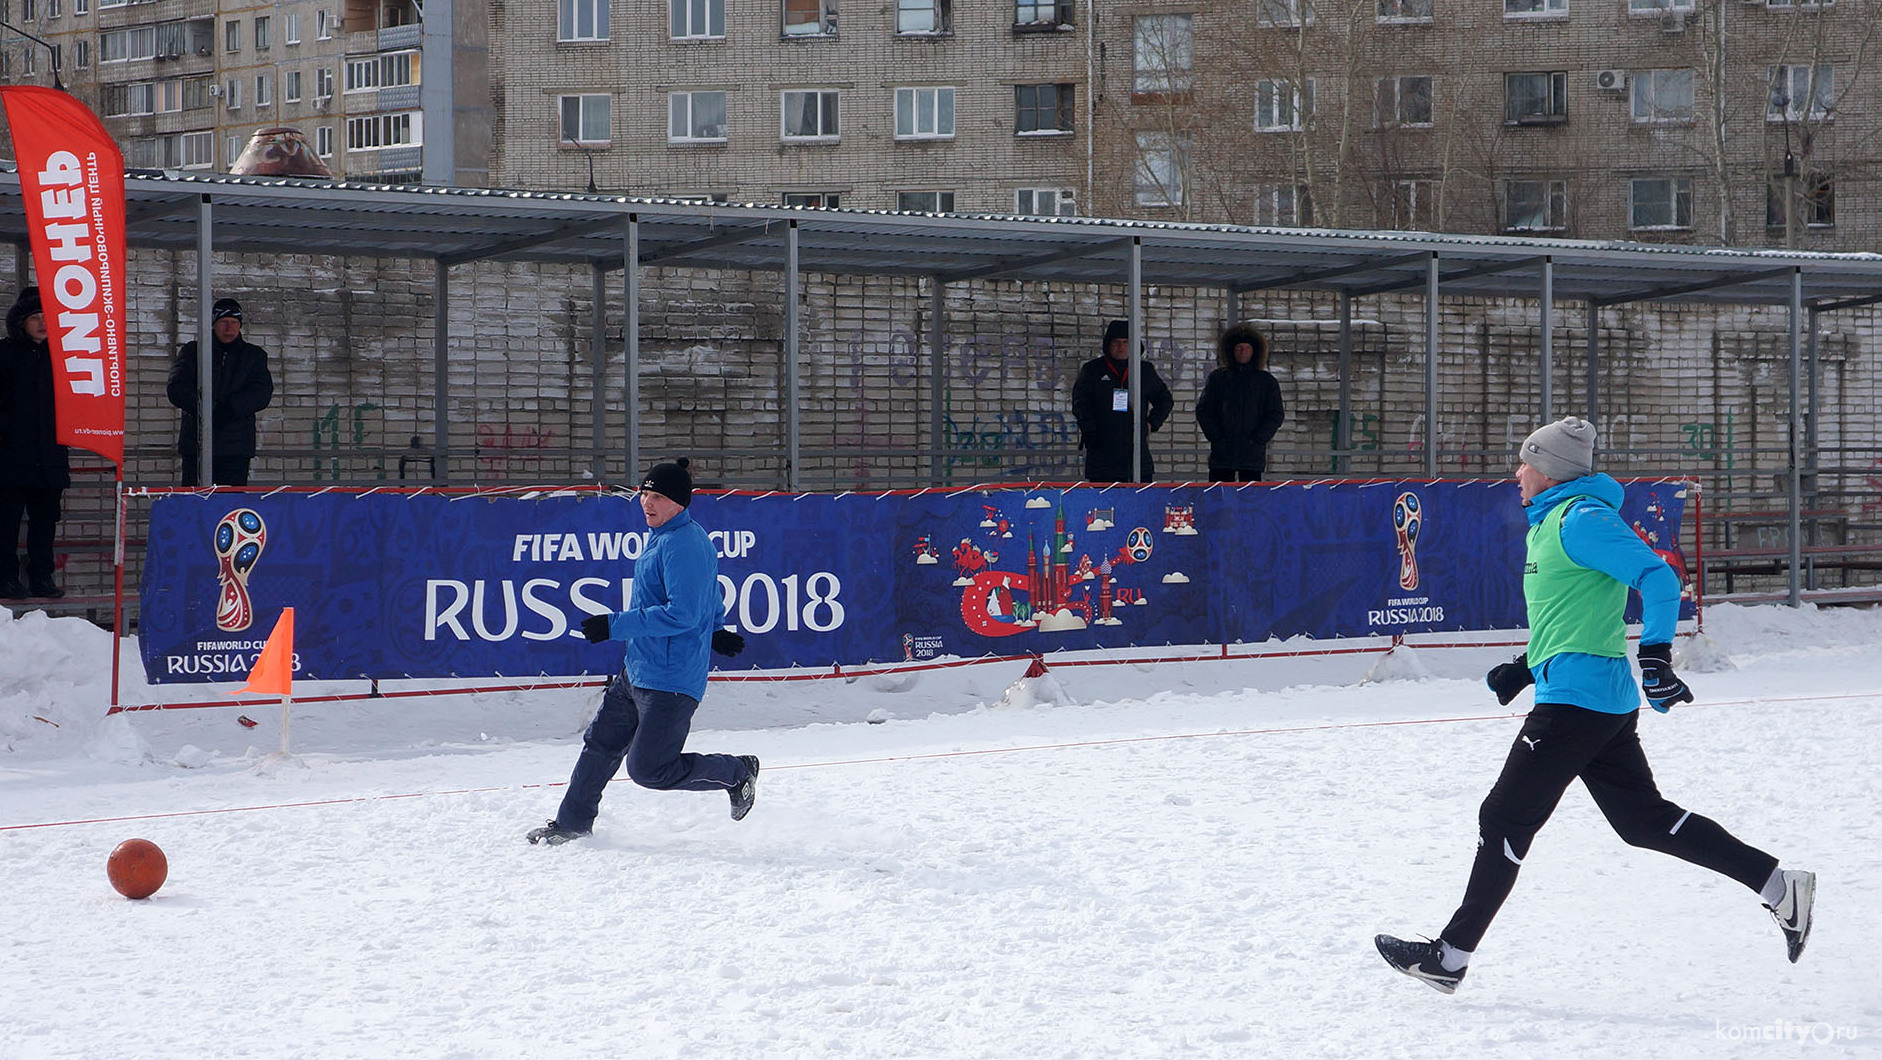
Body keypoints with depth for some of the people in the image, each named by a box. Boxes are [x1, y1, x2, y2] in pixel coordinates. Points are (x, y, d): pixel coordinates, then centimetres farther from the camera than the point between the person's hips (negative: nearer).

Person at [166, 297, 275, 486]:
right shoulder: (191, 351, 13)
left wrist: (230, 408, -17)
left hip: (236, 447, 0)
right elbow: (177, 389, 1)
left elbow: (262, 393, -1)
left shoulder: (254, 355, 14)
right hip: (195, 443, 0)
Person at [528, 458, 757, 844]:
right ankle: (572, 823, 31)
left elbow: (682, 615, -25)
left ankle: (737, 772, 10)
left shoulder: (684, 545, -19)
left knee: (648, 770, -7)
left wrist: (615, 625, -23)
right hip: (637, 672, 10)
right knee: (600, 744, 16)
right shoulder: (663, 537, 13)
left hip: (670, 681, -10)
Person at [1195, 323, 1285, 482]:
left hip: (1253, 455, 0)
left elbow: (1276, 415, 6)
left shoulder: (1267, 382, 8)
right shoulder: (1217, 378, 9)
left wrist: (1257, 439, -6)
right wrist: (1216, 437, -4)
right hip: (1222, 454, 0)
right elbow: (1203, 411, 8)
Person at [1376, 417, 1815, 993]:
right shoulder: (1551, 525, 21)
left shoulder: (1581, 520, -11)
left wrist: (1656, 657, -28)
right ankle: (1781, 886, 11)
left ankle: (1450, 956, 0)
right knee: (1646, 820, 11)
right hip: (1606, 702, 11)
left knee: (1505, 818, -5)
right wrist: (1526, 668, 25)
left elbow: (1658, 579, -20)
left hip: (1575, 700, -11)